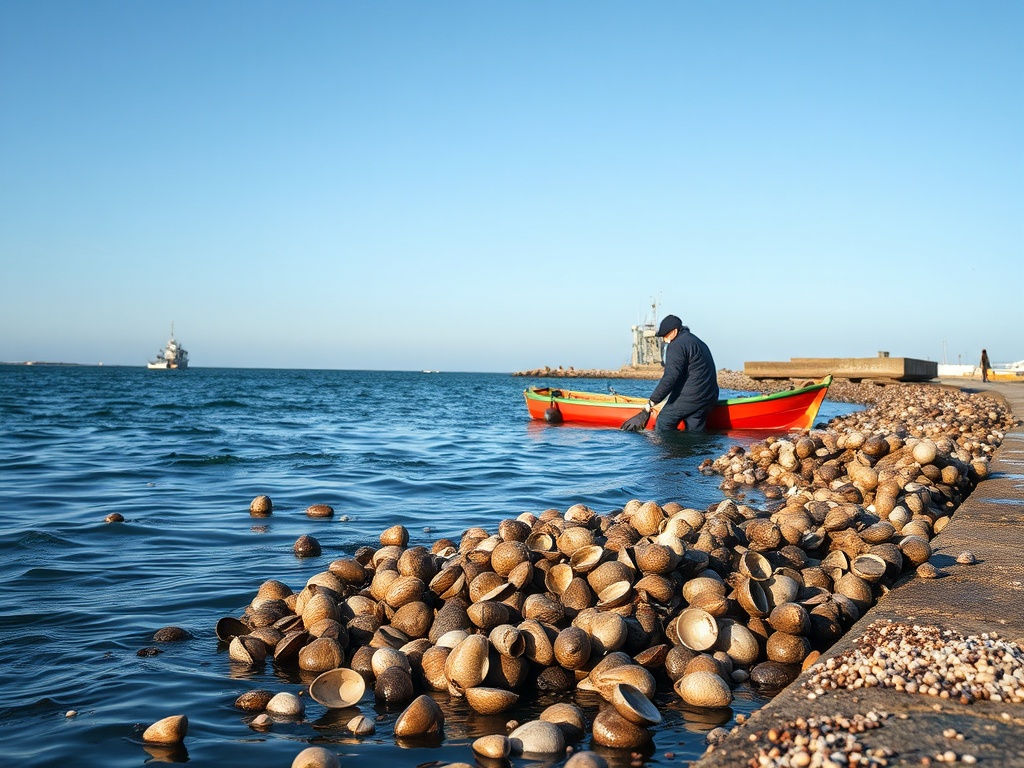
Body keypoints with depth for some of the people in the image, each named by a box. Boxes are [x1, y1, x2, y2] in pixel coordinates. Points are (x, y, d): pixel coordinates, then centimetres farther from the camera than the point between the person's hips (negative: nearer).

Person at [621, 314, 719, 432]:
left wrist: (651, 403, -19)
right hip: (708, 398, 9)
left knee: (663, 424, 1)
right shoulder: (699, 343, 22)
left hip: (688, 398, -9)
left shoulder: (677, 346, -11)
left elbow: (670, 378, -19)